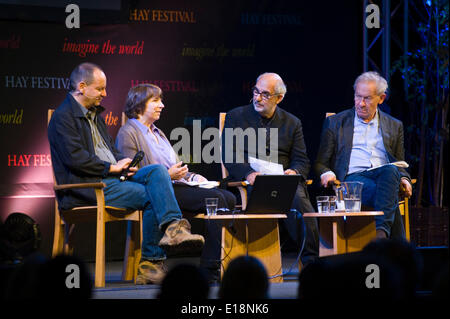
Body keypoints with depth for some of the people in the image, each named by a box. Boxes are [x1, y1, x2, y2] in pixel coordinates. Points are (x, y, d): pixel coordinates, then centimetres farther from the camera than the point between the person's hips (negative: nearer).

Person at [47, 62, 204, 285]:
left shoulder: (94, 114, 24)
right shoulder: (63, 117, -7)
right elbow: (75, 158, -17)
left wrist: (124, 163, 4)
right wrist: (111, 167, -13)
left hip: (112, 176, 9)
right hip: (88, 186, -9)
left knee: (157, 171, -15)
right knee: (151, 195, -22)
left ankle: (173, 228, -27)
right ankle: (151, 262, -20)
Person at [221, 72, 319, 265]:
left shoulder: (292, 123, 20)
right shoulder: (235, 117, 14)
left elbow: (302, 161, 14)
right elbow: (228, 155, 2)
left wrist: (294, 172, -11)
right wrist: (249, 173, -18)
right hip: (249, 182, -2)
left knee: (298, 196, -35)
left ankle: (312, 259, -36)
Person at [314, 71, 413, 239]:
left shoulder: (394, 126, 24)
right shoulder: (335, 123, 18)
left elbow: (400, 164, 25)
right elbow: (320, 163, 17)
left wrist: (404, 180, 0)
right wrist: (326, 174, -9)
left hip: (384, 175, 2)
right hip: (351, 178, -2)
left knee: (390, 170, -39)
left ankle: (381, 231, -51)